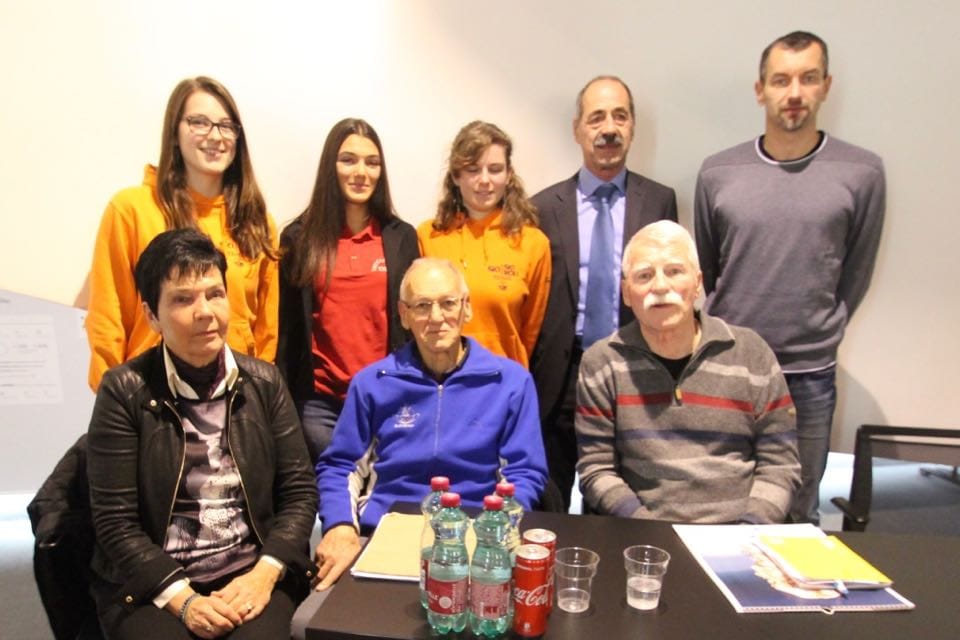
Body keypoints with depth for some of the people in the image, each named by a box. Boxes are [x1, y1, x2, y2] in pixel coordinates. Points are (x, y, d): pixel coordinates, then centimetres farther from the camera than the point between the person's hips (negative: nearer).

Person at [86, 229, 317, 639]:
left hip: (253, 575, 1)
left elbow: (300, 490, 2)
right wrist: (181, 598, -14)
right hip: (149, 586, -1)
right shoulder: (124, 391, -3)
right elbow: (114, 519, -5)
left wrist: (265, 573, -11)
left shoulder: (264, 382, 3)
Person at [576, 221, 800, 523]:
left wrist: (748, 533, -7)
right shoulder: (601, 363, 0)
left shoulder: (752, 354, 3)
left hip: (736, 533, 2)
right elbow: (596, 469, 0)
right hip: (643, 535, -1)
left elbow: (779, 464, 6)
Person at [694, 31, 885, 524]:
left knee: (798, 513, 16)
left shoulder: (862, 173, -5)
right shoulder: (717, 172, -2)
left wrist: (818, 338, 10)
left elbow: (855, 275, 5)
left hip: (809, 376, 0)